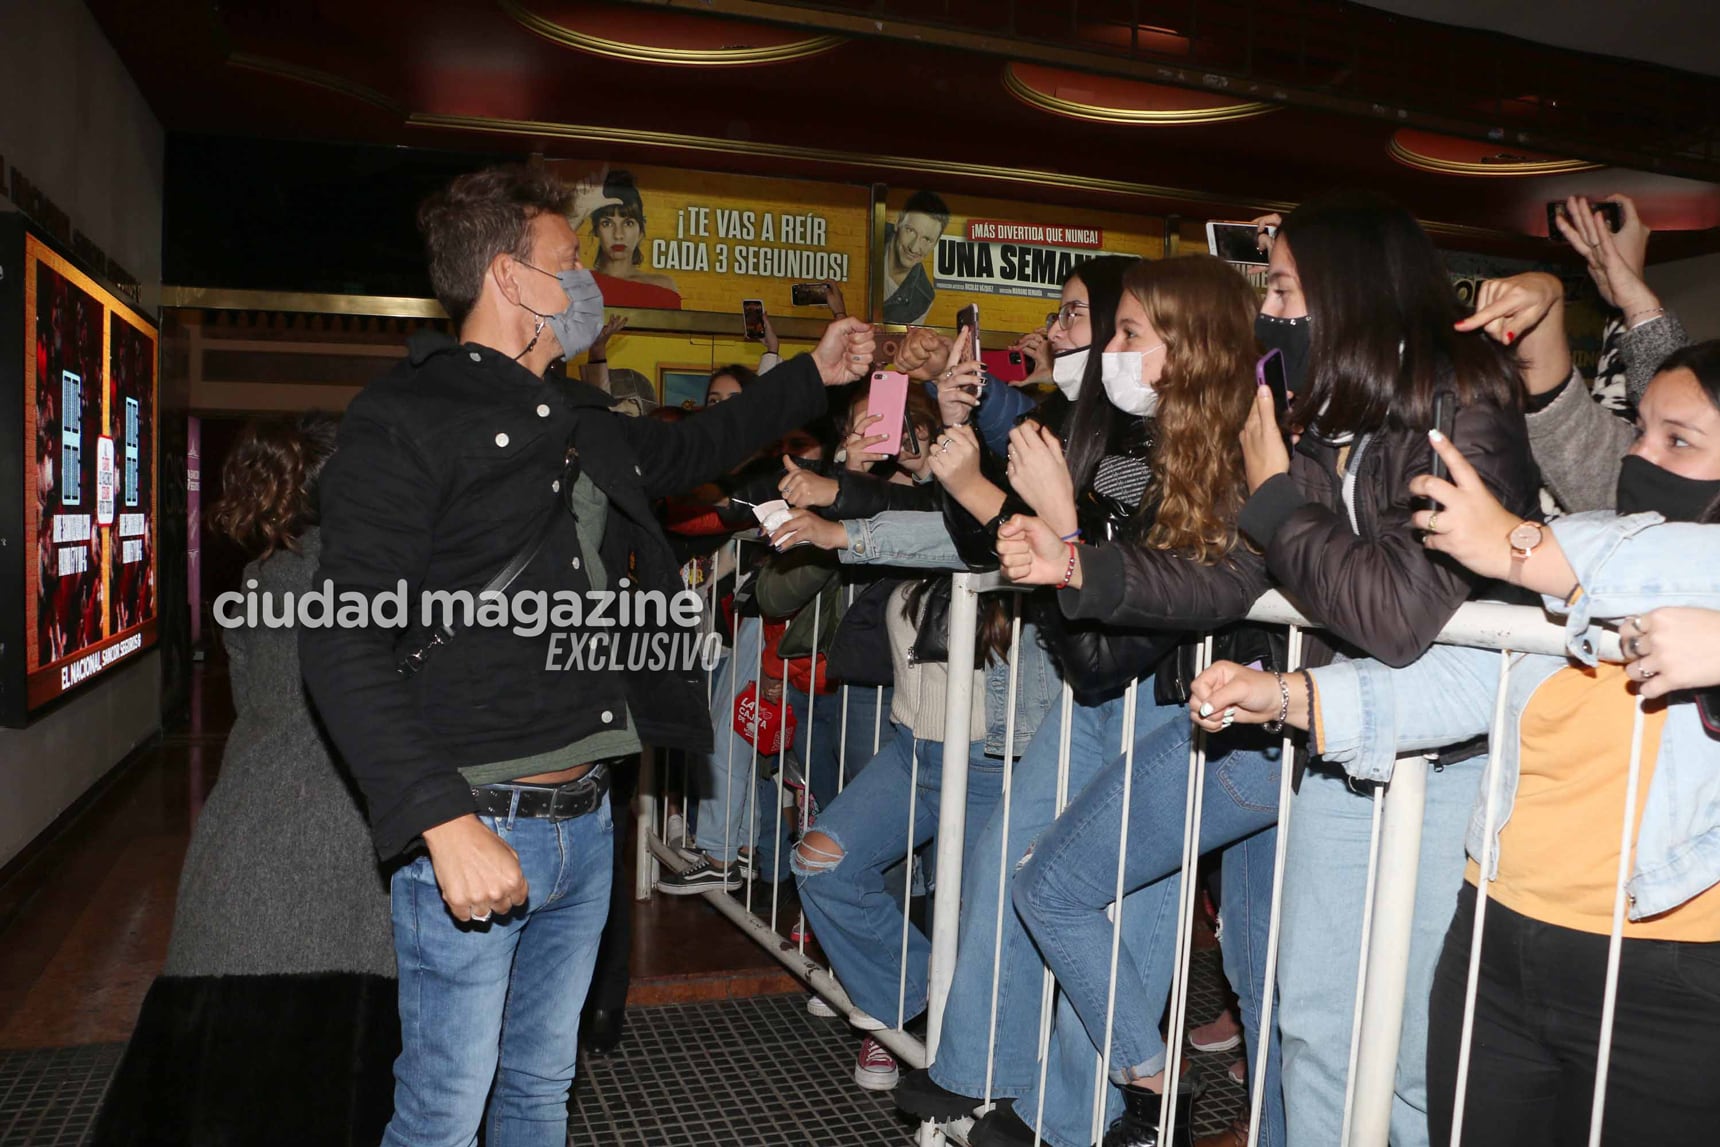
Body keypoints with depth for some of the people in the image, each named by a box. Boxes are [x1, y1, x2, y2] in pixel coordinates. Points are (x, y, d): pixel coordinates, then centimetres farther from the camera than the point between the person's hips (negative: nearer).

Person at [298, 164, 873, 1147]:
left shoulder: (584, 426, 12)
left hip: (585, 820, 7)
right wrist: (444, 823, -26)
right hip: (478, 826, -7)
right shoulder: (406, 420, -11)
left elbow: (691, 449, 34)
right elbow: (344, 649, -18)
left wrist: (813, 376, 32)